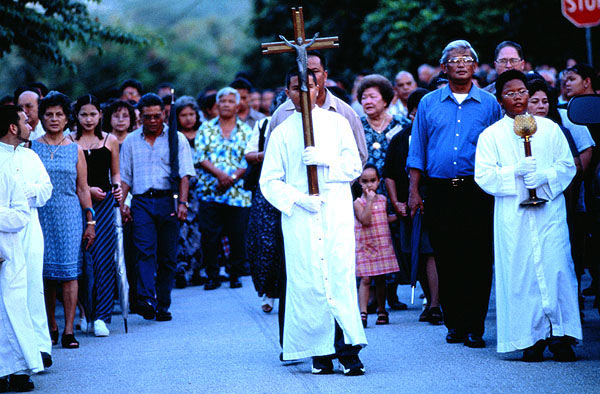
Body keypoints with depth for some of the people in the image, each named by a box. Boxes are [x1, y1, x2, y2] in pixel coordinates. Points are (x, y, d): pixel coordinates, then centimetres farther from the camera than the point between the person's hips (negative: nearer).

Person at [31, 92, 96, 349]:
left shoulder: (75, 150, 7)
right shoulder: (32, 147, 5)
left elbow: (82, 189, 9)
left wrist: (90, 221, 5)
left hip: (69, 214, 0)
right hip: (40, 213, 0)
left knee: (69, 270, -7)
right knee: (45, 271, 2)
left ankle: (69, 330, -6)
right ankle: (51, 328, 14)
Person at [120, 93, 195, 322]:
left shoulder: (176, 139, 7)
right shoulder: (131, 142, 13)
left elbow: (184, 174, 1)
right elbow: (124, 177, 14)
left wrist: (182, 203, -11)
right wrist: (121, 203, 1)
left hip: (168, 201, -1)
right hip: (141, 202, 1)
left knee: (167, 257, 1)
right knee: (145, 251, -16)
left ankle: (163, 305, 8)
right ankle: (146, 300, -27)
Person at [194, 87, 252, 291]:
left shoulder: (246, 131, 10)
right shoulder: (206, 129, 10)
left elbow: (250, 161, 2)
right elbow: (199, 157, 0)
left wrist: (233, 177, -13)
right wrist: (219, 174, -14)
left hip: (238, 193, 0)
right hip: (209, 192, 0)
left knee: (238, 236, -1)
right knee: (209, 236, -2)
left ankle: (235, 275, 12)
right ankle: (212, 276, 8)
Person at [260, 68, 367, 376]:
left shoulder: (336, 123, 13)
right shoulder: (281, 133, 11)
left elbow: (354, 166, 8)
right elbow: (269, 181, 7)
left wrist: (324, 160, -9)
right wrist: (297, 199, -9)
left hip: (336, 211, 0)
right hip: (299, 215, 0)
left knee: (341, 276, -11)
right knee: (307, 281, -6)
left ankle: (348, 347, -13)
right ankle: (320, 351, -2)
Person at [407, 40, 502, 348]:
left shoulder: (489, 104, 8)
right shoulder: (429, 104, 11)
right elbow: (417, 152, 11)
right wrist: (414, 192, 4)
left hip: (477, 192, -1)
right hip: (440, 192, 1)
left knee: (478, 261, -4)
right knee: (446, 262, 3)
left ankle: (475, 327, 0)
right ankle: (454, 324, 11)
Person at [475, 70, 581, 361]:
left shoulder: (549, 129, 13)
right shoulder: (490, 136, 9)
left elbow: (567, 165, 8)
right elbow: (484, 176, -1)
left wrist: (544, 176, -11)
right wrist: (516, 172, -15)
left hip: (549, 209, 1)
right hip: (512, 215, 0)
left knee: (556, 268, -8)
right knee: (520, 272, -4)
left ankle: (560, 335, -2)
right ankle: (531, 338, 2)